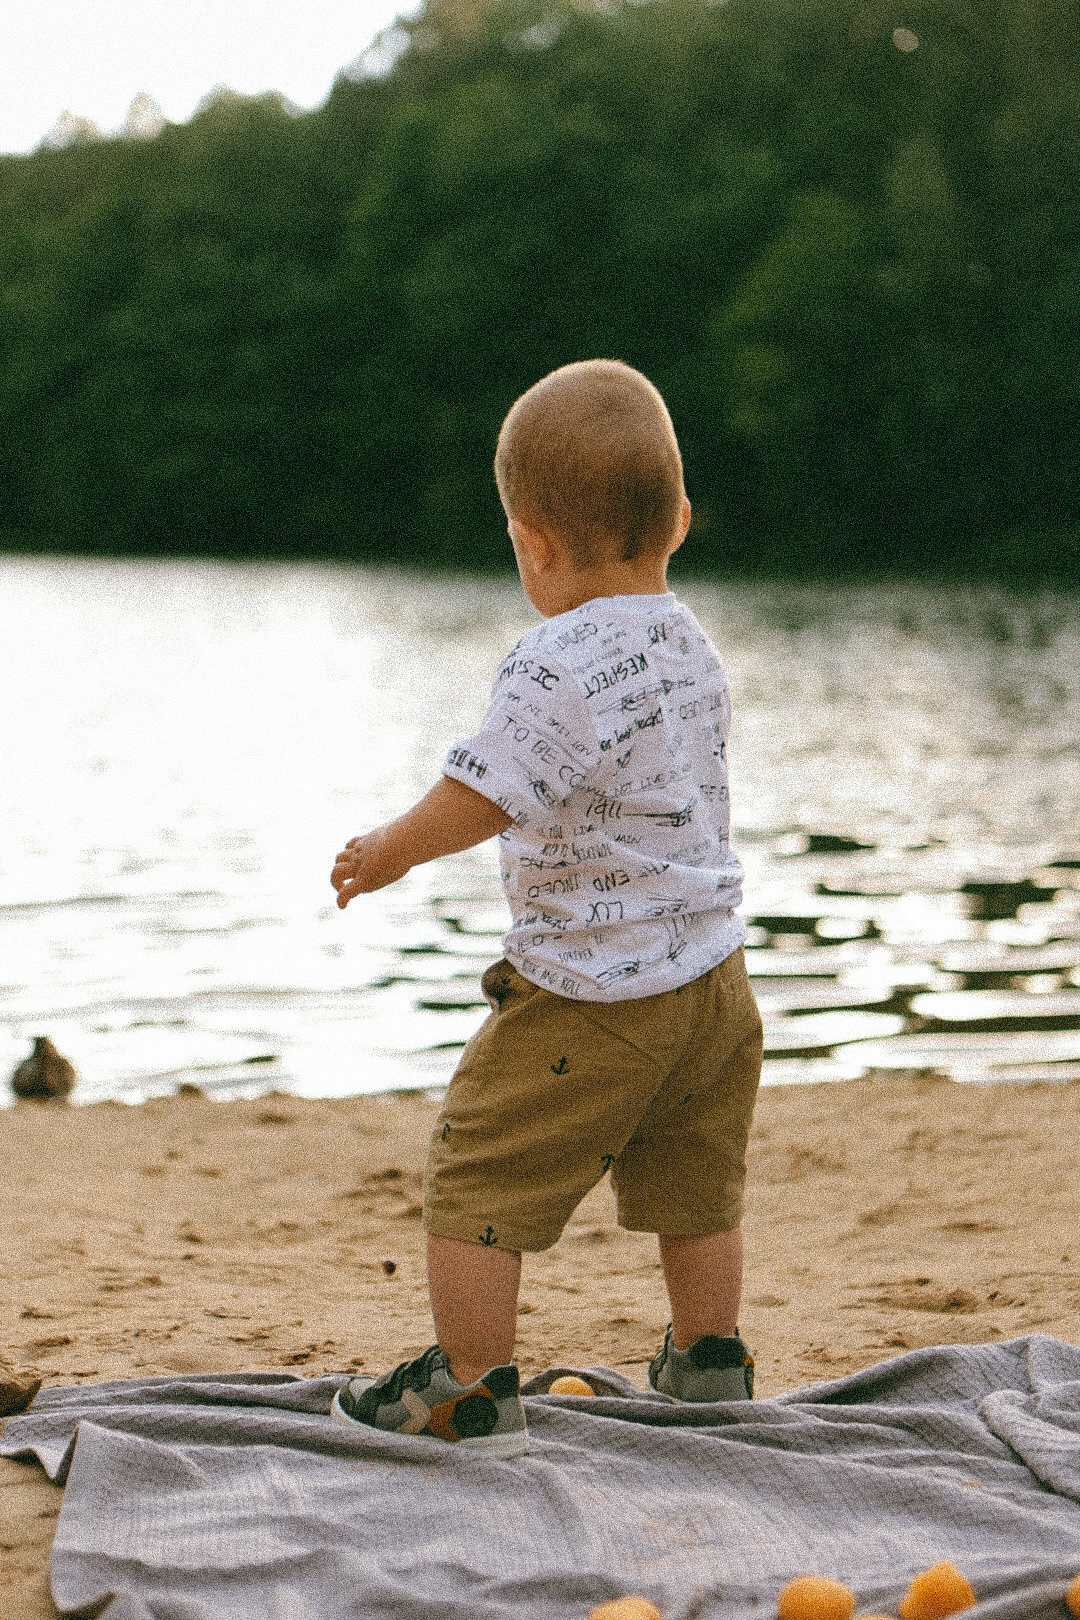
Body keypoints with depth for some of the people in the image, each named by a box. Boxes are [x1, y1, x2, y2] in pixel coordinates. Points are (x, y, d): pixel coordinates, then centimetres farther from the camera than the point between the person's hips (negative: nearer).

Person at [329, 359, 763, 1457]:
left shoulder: (557, 669, -22)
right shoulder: (692, 649, 6)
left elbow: (477, 801, -24)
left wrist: (384, 853, -7)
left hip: (592, 995, -8)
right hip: (711, 967, 9)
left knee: (478, 1176, 5)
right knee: (692, 1184, 22)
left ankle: (469, 1391, 12)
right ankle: (708, 1368, 34)